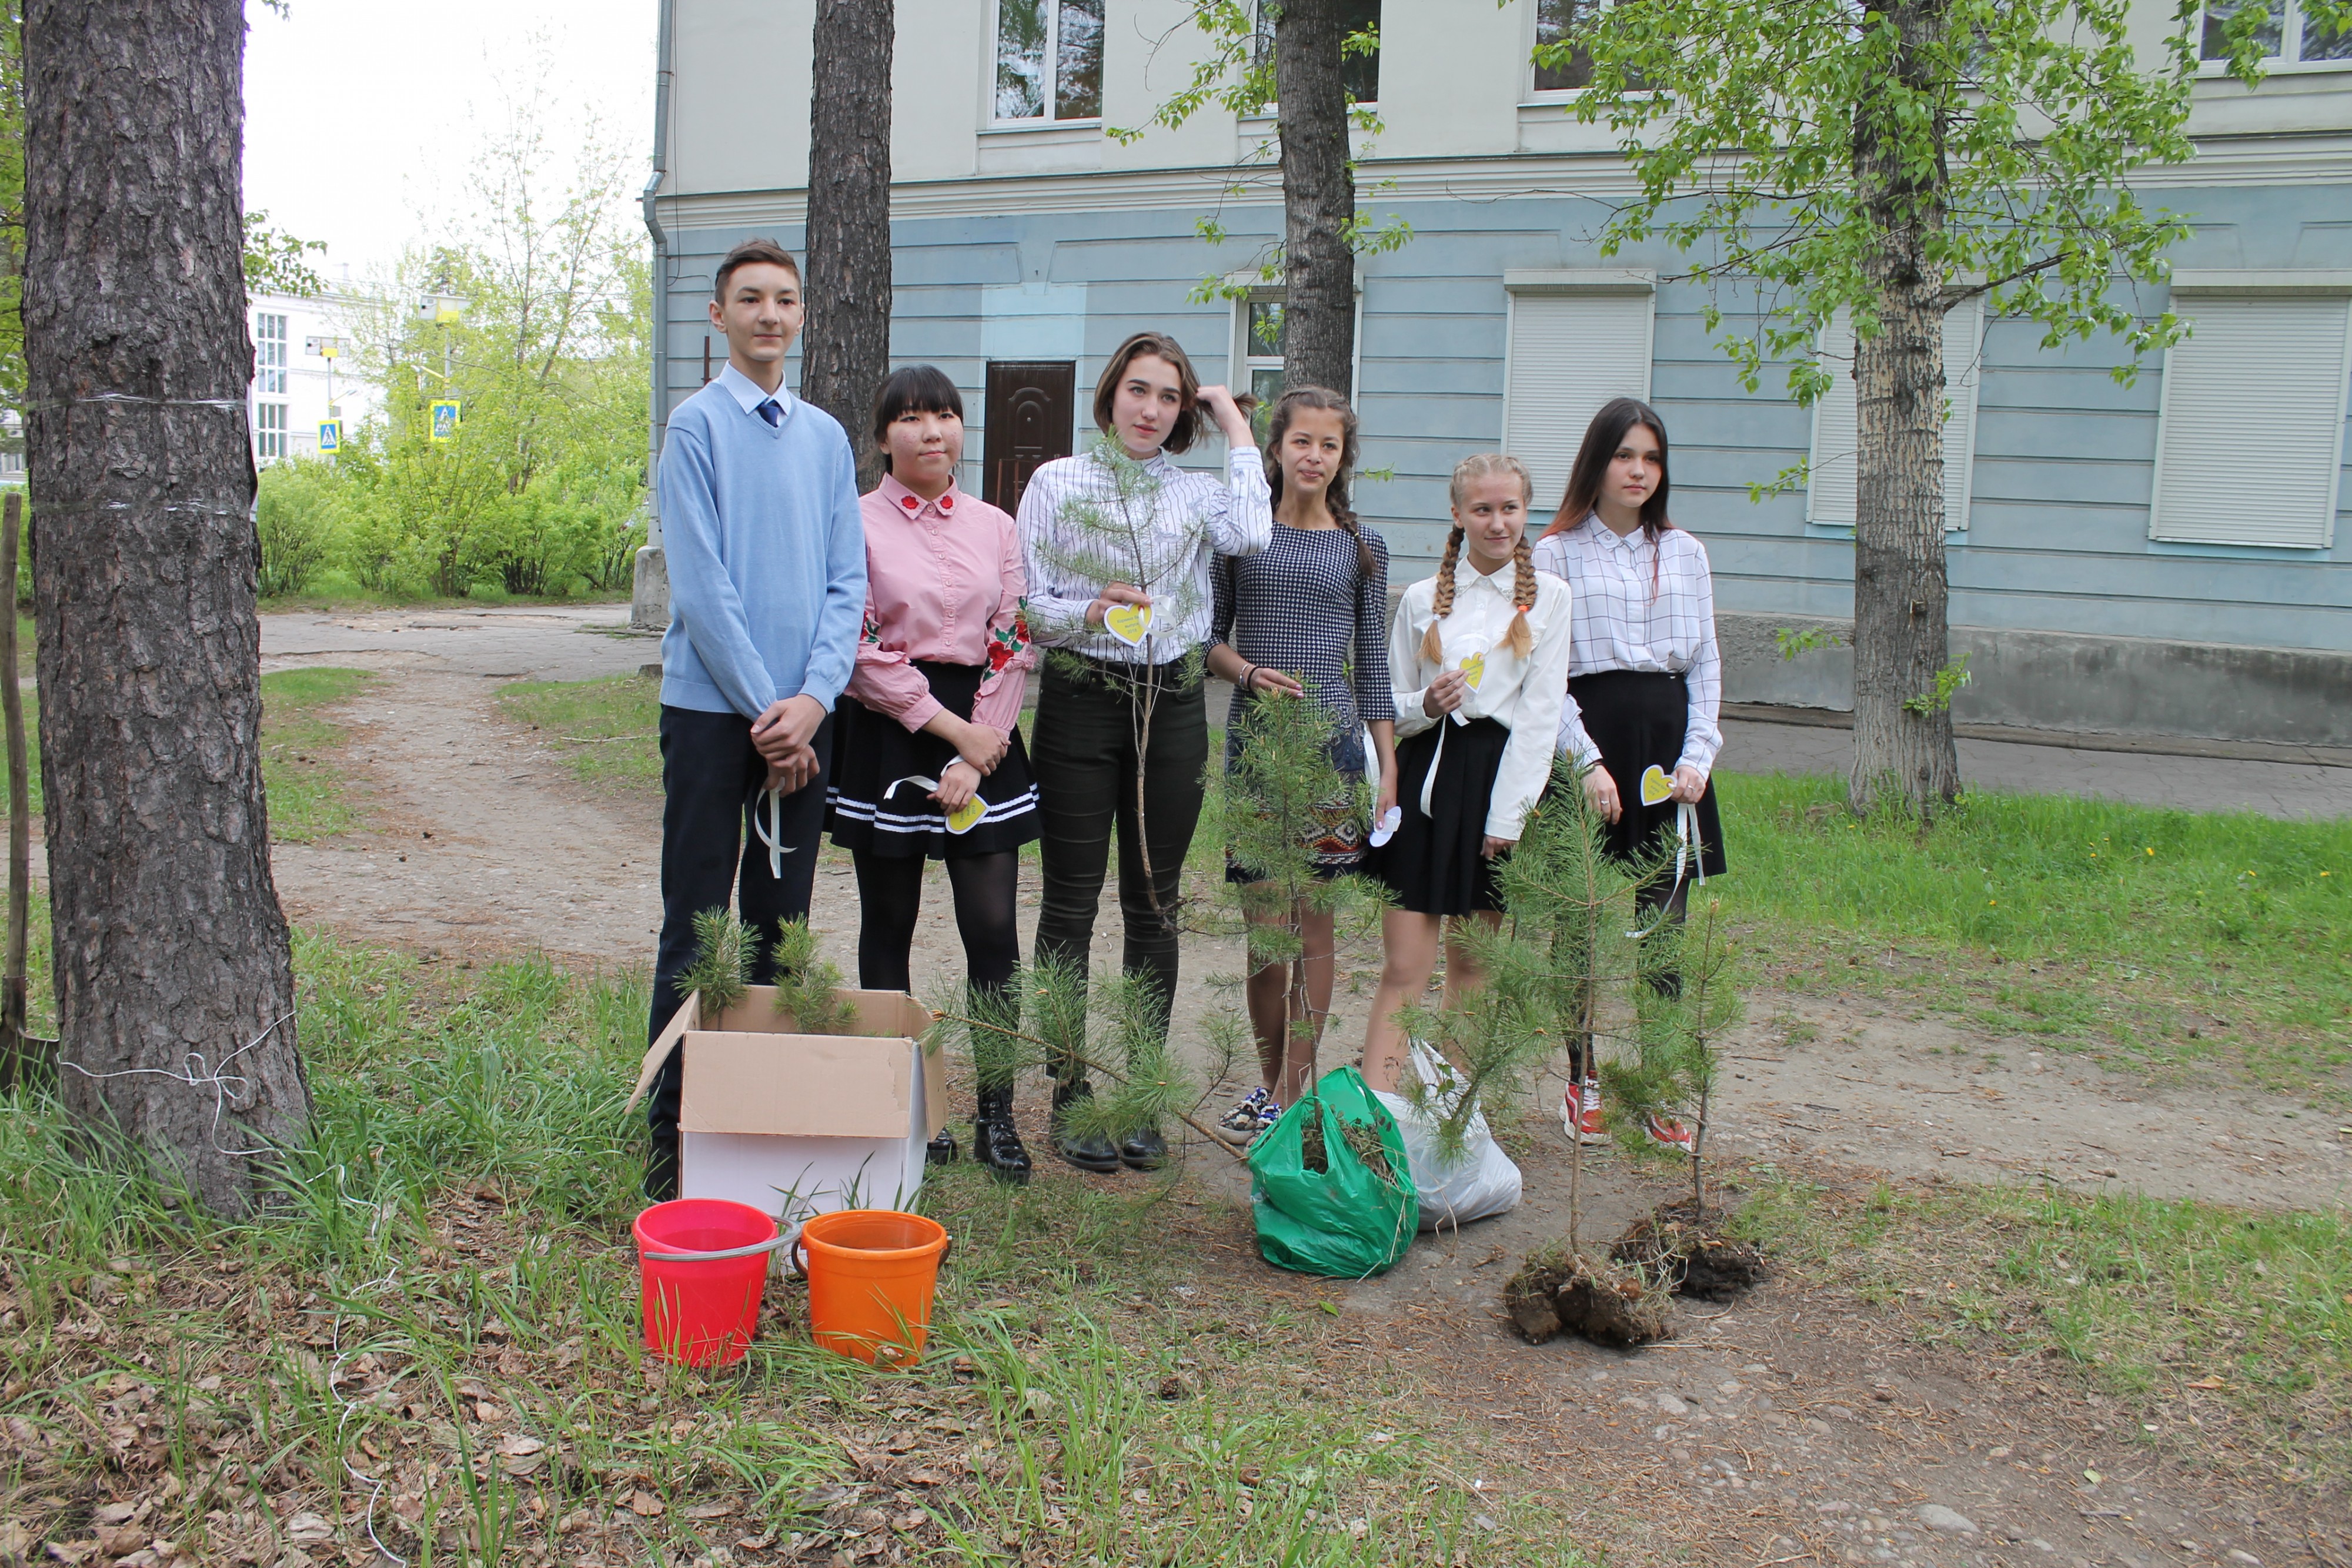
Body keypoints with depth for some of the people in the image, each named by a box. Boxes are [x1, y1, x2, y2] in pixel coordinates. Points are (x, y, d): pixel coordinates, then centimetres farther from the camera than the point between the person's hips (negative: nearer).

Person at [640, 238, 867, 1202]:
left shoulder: (826, 436, 11)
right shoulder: (698, 424, -3)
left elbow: (848, 580, 6)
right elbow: (701, 585, -9)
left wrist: (814, 697, -8)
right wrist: (764, 709, -12)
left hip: (803, 712, 5)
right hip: (712, 704, -4)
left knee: (781, 923, 10)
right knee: (695, 927, 0)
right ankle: (674, 1131, 7)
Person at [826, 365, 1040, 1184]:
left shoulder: (995, 527, 9)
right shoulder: (858, 524, -1)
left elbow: (1012, 644, 4)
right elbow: (864, 651, -9)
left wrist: (975, 756, -7)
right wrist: (952, 730, -13)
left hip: (983, 737, 2)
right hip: (888, 734, -2)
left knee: (993, 927, -1)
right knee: (889, 926, 7)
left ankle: (996, 1114, 9)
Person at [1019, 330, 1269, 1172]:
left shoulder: (1196, 491, 10)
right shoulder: (1059, 482, 6)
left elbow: (1250, 533, -12)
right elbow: (1025, 603, 2)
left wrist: (1236, 427, -2)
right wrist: (1092, 610, -17)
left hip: (1173, 703, 2)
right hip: (1082, 700, -2)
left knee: (1153, 904, 6)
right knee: (1072, 902, 1)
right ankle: (1070, 1094, 10)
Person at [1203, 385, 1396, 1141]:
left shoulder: (1362, 546, 8)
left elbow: (1372, 662, 10)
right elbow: (1210, 634, 9)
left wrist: (1388, 765, 6)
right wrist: (1248, 673, -12)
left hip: (1333, 738, 0)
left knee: (1314, 921, 1)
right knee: (1266, 923, 2)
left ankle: (1292, 1090, 8)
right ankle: (1272, 1078, 18)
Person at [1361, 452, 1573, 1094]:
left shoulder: (1547, 595, 4)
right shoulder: (1421, 598, 9)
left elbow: (1540, 713, -2)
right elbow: (1389, 709, 11)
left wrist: (1507, 815, -8)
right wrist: (1426, 704, -12)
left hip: (1502, 774, -1)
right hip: (1424, 777, 1)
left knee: (1471, 965, 8)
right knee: (1404, 970, -5)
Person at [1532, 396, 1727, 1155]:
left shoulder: (1685, 553, 13)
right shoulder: (1557, 553, 1)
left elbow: (1705, 663, 12)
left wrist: (1697, 755, -1)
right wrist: (1588, 761, -13)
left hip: (1668, 737, 3)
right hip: (1591, 733, -3)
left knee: (1664, 922, 2)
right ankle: (1584, 1083, 16)